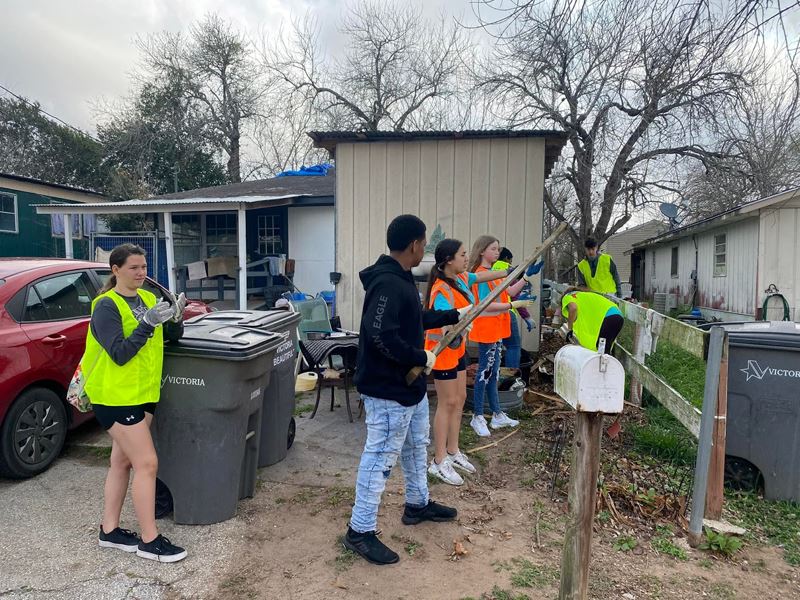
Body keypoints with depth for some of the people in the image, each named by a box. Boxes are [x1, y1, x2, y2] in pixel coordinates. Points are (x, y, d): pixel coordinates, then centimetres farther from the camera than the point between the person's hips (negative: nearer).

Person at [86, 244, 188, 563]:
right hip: (116, 396, -7)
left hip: (144, 392, 8)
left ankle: (110, 530, 30)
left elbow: (172, 336, 7)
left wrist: (176, 317, -13)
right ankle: (149, 540, 7)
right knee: (147, 463, -5)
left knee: (123, 461, 16)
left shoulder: (147, 298, 8)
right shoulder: (106, 306, -13)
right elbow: (120, 354, -21)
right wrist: (147, 322, -28)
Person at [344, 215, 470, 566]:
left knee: (416, 446, 25)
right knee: (380, 458, 0)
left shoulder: (400, 279, 9)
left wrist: (455, 315, 26)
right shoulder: (388, 284, -25)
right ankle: (360, 532, 15)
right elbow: (380, 336, -33)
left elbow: (416, 320, 22)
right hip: (388, 390, -11)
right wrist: (422, 358, -22)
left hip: (409, 384, 11)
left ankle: (418, 504, 45)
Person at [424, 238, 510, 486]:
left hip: (457, 347, 9)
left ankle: (453, 452, 26)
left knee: (459, 398, 13)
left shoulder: (461, 278, 0)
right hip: (443, 349, -9)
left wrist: (512, 271, 22)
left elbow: (483, 276, 17)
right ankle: (439, 462, 8)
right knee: (448, 402, -3)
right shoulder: (442, 290, -26)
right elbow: (445, 323, -36)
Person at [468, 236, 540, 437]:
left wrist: (527, 276, 5)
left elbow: (509, 292, 11)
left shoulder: (492, 273, 12)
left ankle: (497, 415, 23)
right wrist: (515, 304, -23)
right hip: (486, 330, -9)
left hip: (496, 329, 9)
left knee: (493, 372, 14)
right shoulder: (481, 274, -16)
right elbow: (486, 304, -22)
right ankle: (478, 417, 8)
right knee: (485, 372, -2)